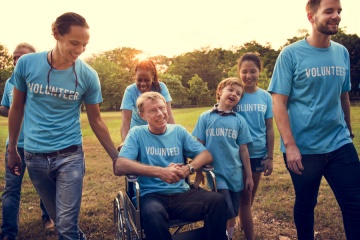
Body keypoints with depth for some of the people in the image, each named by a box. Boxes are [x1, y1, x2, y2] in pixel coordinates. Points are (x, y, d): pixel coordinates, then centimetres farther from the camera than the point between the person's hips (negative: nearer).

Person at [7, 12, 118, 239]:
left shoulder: (88, 75, -10)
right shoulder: (26, 63, -7)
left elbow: (96, 120, 0)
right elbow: (17, 108, 5)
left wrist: (116, 156, 0)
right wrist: (12, 150, 11)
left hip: (70, 156, -2)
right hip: (34, 156, 2)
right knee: (58, 218, 17)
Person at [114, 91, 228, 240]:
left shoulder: (178, 131, 11)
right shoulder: (137, 133, 1)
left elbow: (206, 154, 7)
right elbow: (119, 167, -12)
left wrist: (188, 169, -15)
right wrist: (160, 172, -21)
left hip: (181, 193, 3)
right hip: (151, 195, -3)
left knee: (217, 200, -23)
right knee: (153, 214, -38)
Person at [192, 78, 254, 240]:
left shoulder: (239, 120, 3)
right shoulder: (205, 117, -2)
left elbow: (243, 150, 6)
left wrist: (249, 176, 8)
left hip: (235, 174, 3)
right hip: (215, 173, -2)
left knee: (231, 217, 13)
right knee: (227, 215, -7)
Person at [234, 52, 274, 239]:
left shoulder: (266, 97, -1)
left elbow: (269, 129, 3)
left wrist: (270, 157, 1)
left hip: (259, 153, 4)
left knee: (251, 195, 18)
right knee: (245, 197, 4)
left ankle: (242, 223, 42)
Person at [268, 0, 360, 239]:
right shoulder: (291, 54, -9)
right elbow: (278, 102, -12)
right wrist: (290, 145, -18)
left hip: (340, 145, 4)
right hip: (303, 148, -4)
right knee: (305, 205, 13)